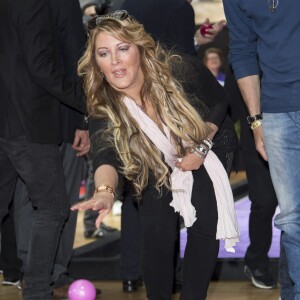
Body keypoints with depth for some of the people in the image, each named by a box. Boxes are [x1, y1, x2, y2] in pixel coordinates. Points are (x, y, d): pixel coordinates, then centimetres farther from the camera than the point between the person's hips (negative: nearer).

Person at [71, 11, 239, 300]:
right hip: (155, 183, -1)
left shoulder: (176, 76, -22)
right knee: (157, 233, -19)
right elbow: (105, 159, -45)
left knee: (205, 230, -5)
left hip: (198, 171, 2)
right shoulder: (103, 111, -27)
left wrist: (202, 148, -17)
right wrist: (104, 191, -67)